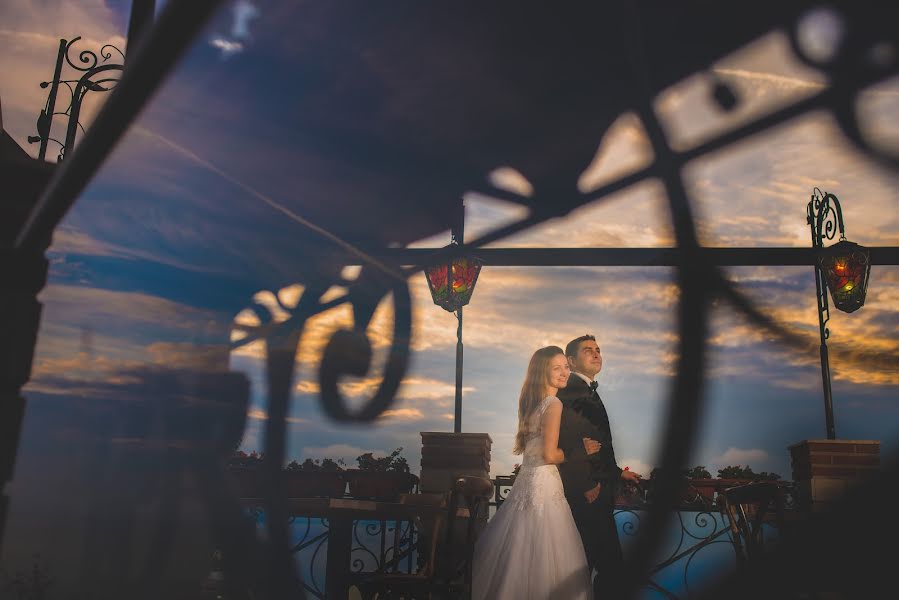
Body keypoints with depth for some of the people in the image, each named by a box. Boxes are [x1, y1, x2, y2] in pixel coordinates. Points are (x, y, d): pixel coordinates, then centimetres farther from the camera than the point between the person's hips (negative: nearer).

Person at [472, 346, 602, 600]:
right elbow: (550, 455, -19)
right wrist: (581, 452, -3)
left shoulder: (531, 401, 11)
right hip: (543, 481, -9)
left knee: (520, 546, 15)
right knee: (541, 553, 1)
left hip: (526, 477, 9)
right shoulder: (554, 404, -14)